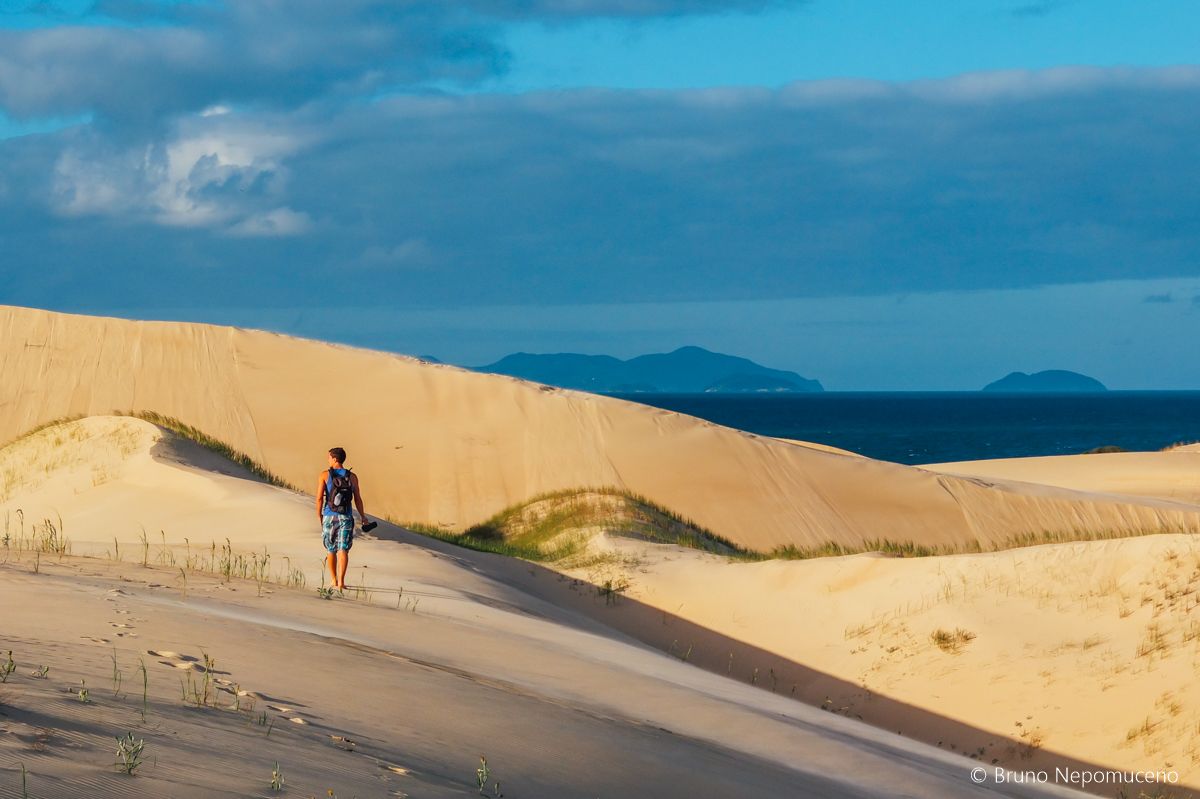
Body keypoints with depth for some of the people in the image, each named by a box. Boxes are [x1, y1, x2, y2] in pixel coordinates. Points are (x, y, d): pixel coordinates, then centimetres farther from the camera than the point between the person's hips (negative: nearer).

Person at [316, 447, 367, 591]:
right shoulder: (352, 477, 1)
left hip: (329, 516, 0)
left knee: (331, 549, 16)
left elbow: (319, 498, -7)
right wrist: (363, 516, 14)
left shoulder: (324, 475, -2)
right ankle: (341, 582, -15)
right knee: (343, 550, -3)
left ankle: (334, 580, 26)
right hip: (346, 517, 0)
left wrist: (319, 516, 5)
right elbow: (358, 499, 2)